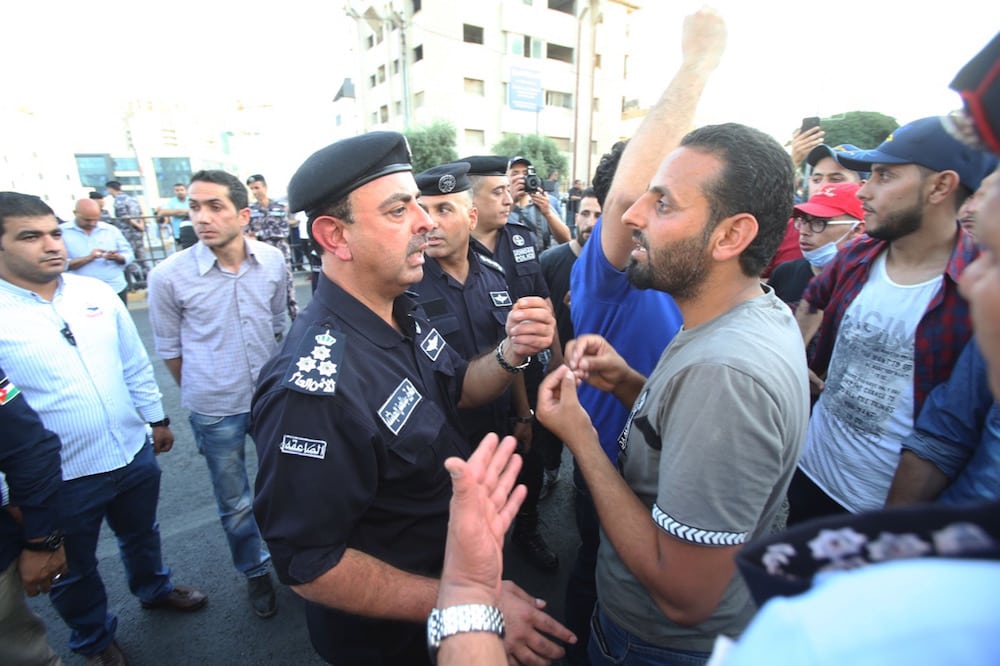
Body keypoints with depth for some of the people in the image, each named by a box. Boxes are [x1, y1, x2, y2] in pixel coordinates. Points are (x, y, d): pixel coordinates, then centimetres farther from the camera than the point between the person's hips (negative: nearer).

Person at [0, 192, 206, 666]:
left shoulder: (97, 293, -3)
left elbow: (136, 365, 6)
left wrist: (157, 418, 11)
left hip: (135, 452, 4)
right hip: (62, 477, -3)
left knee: (141, 533, 27)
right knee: (74, 570, 22)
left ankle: (154, 589, 55)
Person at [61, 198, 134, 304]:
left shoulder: (111, 230, 7)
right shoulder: (61, 232, -2)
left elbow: (128, 255, 7)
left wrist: (117, 257, -15)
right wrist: (88, 258, -22)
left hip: (116, 290, 3)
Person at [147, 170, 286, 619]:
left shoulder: (272, 262, -9)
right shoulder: (168, 276, -15)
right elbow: (169, 349, 0)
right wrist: (201, 395, 9)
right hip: (215, 412, -2)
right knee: (235, 505, 15)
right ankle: (255, 573, 42)